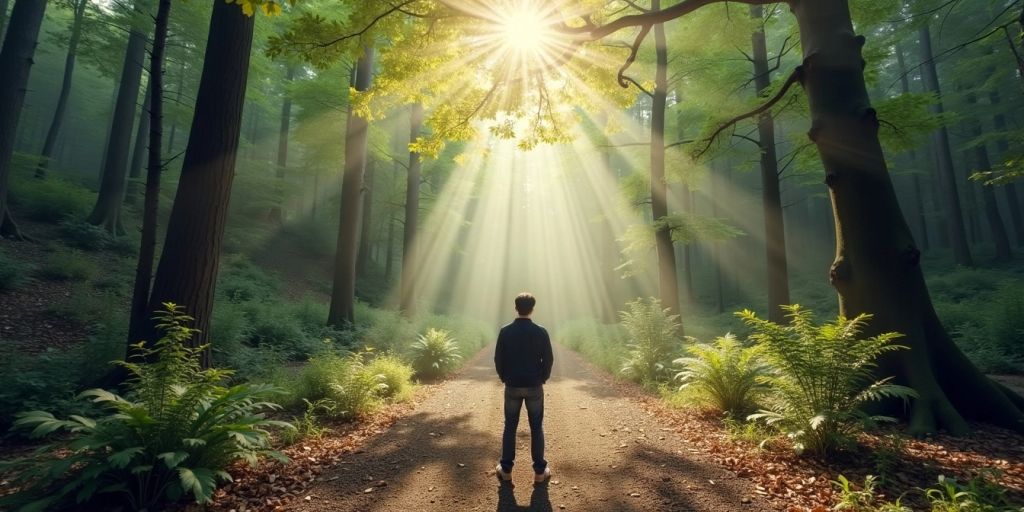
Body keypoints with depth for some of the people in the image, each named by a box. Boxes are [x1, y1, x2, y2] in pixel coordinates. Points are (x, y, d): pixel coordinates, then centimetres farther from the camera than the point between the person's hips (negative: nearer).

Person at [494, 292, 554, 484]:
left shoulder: (505, 331, -7)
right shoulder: (540, 332, -10)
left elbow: (498, 359, -2)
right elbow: (548, 359, -5)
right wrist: (542, 378, 10)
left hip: (512, 386, 1)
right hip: (534, 386, -1)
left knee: (510, 427, 12)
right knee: (536, 428, 10)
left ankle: (506, 469, 19)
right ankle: (540, 471, 16)